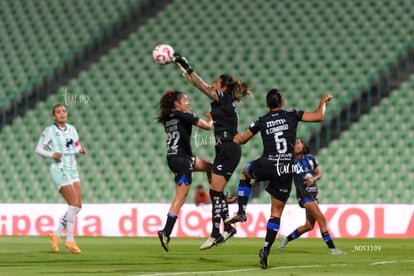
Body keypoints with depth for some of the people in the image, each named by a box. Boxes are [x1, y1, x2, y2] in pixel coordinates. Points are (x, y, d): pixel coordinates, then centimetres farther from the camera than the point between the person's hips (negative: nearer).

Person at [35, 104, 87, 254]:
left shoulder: (71, 129, 11)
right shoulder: (49, 131, -6)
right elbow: (38, 149, -3)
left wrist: (81, 150, -5)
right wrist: (52, 154, -19)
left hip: (72, 170, 7)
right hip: (59, 170, -7)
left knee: (78, 206, 1)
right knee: (74, 204, -16)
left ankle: (56, 235, 14)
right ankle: (70, 240, -8)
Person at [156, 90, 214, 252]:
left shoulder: (167, 118, 11)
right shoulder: (184, 116, -9)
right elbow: (207, 127, -2)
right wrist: (210, 120, 18)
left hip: (172, 158, 9)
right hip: (181, 159, -9)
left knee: (209, 166, 26)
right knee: (180, 198, -8)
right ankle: (166, 232, -12)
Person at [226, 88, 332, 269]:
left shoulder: (261, 122, 5)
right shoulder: (292, 115, 2)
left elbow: (242, 140, 21)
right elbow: (319, 116, 2)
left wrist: (237, 138, 45)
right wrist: (323, 102, 21)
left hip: (266, 165, 0)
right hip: (286, 171, 0)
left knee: (246, 173, 34)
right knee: (276, 212, 8)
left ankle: (241, 212, 20)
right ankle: (266, 250, 0)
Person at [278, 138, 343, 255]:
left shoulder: (311, 159, 7)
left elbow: (318, 174, 13)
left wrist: (313, 179, -7)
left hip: (313, 193, 6)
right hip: (303, 194, -6)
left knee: (309, 225, 10)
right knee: (321, 219, -15)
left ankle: (286, 239, 28)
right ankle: (332, 248, -12)